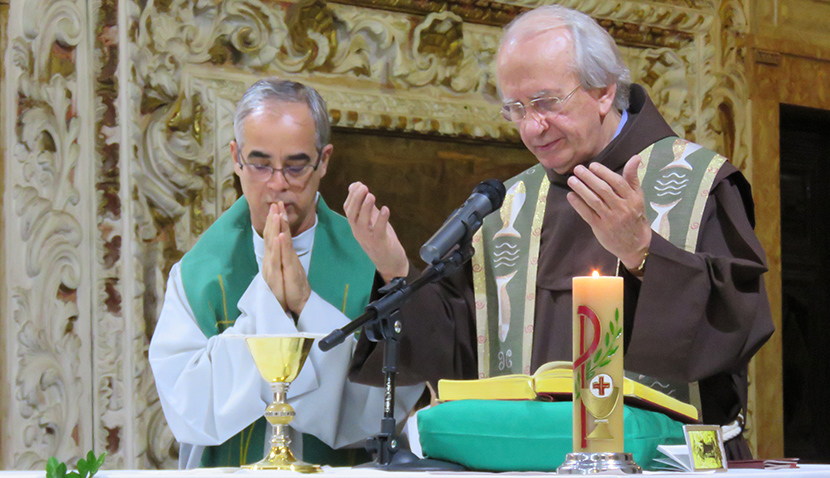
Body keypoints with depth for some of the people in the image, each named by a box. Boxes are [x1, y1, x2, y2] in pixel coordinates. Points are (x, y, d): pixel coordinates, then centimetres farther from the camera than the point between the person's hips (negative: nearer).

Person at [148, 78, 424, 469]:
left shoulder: (366, 264, 3)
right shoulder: (197, 272, 4)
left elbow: (394, 403, -7)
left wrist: (307, 304, -12)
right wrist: (265, 302, -11)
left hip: (343, 471, 0)